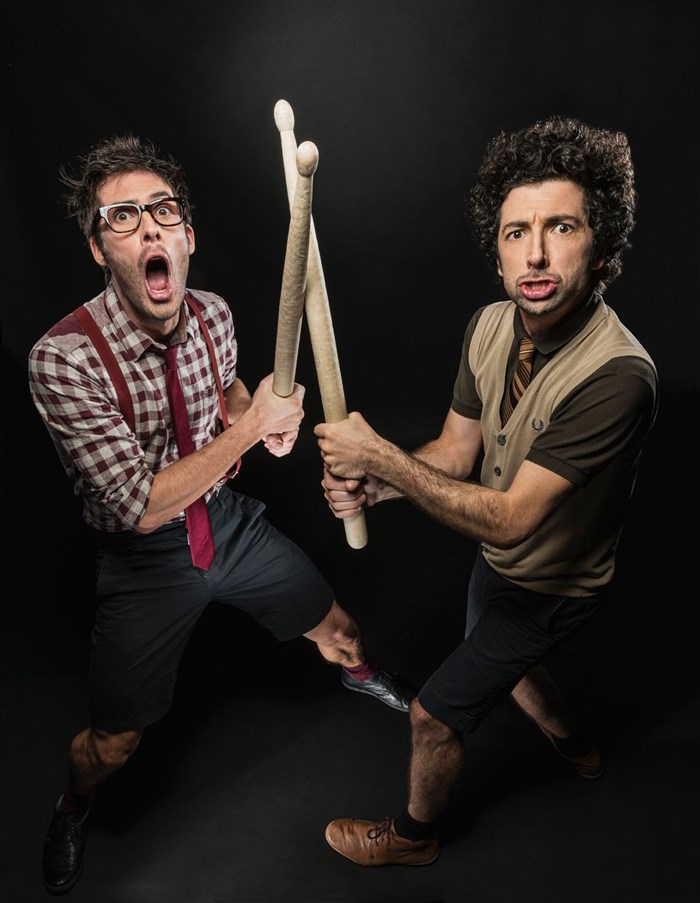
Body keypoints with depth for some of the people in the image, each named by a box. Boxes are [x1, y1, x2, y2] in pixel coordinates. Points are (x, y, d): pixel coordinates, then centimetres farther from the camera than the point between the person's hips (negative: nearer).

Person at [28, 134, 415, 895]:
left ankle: (357, 674, 59)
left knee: (337, 631, 19)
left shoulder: (212, 314, -11)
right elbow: (143, 507, -28)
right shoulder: (62, 358, -28)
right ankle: (71, 811, 49)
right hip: (143, 557, -4)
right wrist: (251, 427, -29)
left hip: (228, 519, 5)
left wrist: (263, 412, -8)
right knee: (114, 740, 11)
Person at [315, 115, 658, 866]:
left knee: (435, 714, 7)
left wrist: (381, 456, -37)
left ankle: (413, 835, 40)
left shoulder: (617, 375, -38)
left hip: (549, 586, -7)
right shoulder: (490, 326, -14)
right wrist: (370, 484, -25)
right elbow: (456, 451, -7)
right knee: (500, 660, 33)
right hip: (498, 558, 7)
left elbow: (508, 519, -35)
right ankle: (576, 745, 65)